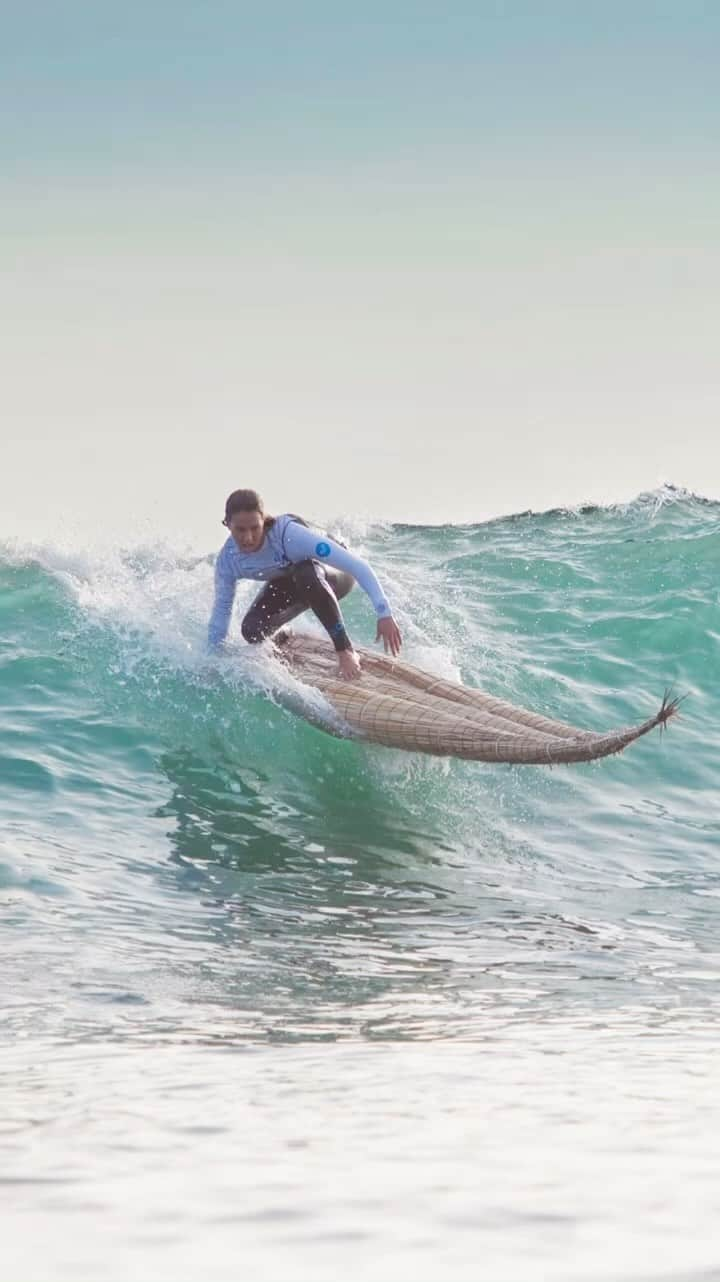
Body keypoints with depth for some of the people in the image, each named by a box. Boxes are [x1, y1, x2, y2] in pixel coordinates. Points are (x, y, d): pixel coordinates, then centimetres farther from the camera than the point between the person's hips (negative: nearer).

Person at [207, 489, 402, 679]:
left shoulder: (289, 534, -40)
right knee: (253, 630, -21)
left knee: (305, 573, -40)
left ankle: (346, 651, -28)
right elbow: (222, 608, -8)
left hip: (335, 575, -4)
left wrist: (384, 614, -46)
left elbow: (357, 565, -41)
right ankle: (278, 638, 18)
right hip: (287, 583, 4)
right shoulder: (228, 559, -25)